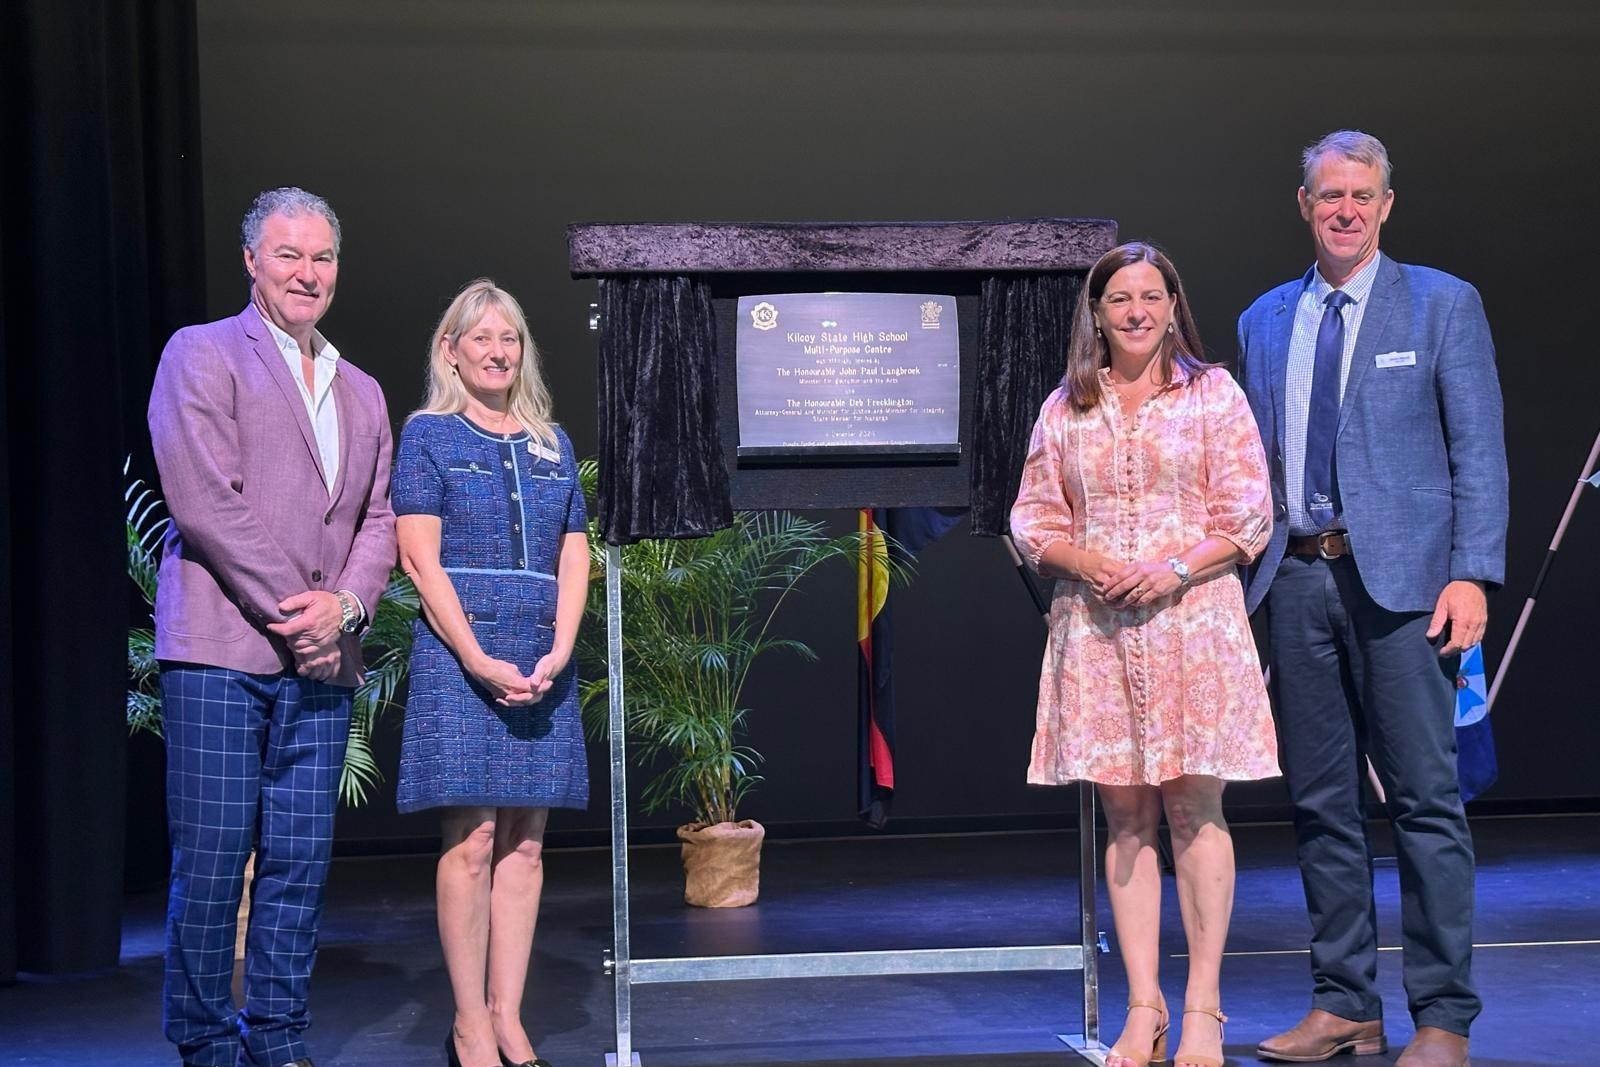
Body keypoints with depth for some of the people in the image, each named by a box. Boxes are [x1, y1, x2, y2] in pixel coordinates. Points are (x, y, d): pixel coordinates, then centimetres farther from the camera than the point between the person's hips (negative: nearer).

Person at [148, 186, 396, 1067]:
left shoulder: (361, 392, 20)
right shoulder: (202, 354, 2)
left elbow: (378, 521, 15)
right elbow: (205, 501, -10)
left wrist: (344, 606, -5)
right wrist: (293, 615, -11)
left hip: (320, 662, 5)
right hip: (223, 648, -5)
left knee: (300, 863, 6)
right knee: (210, 863, -3)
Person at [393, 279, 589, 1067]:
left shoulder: (552, 444, 16)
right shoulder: (428, 435, 3)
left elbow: (573, 557, 13)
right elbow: (421, 560, -5)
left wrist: (558, 652, -3)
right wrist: (481, 662, -13)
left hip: (543, 666, 5)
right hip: (460, 658, -4)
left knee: (525, 844, 4)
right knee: (471, 840, -6)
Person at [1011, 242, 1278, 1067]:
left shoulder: (1213, 394, 5)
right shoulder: (1065, 409, 11)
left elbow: (1248, 516, 0)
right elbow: (1033, 519, 11)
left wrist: (1176, 569, -14)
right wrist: (1087, 563, -8)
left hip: (1192, 620, -2)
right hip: (1095, 627, 2)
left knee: (1195, 810, -2)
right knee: (1125, 816, 4)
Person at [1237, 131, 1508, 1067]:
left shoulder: (1442, 305, 3)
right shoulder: (1264, 322, 15)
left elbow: (1479, 450, -2)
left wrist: (1471, 574, -12)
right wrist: (1242, 570, 9)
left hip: (1399, 576, -4)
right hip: (1298, 577, 5)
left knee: (1426, 798, -4)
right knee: (1321, 802, 8)